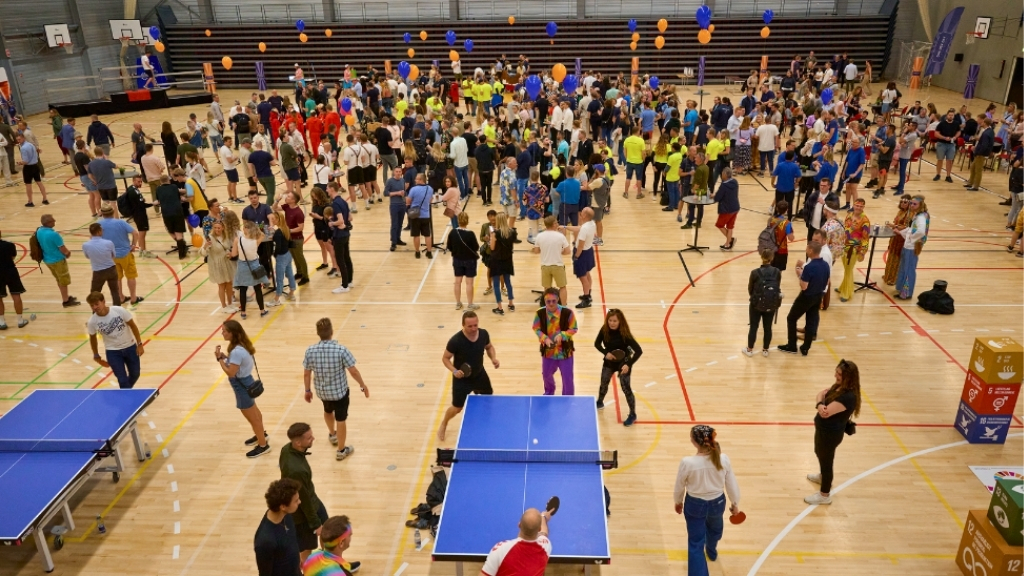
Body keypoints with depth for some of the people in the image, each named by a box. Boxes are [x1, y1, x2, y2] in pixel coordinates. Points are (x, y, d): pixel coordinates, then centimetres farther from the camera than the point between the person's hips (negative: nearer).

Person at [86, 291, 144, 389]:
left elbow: (132, 326, -8)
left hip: (130, 347, 1)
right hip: (112, 351, -1)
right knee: (123, 380, -6)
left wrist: (139, 344, -9)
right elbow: (92, 338, 2)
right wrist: (96, 356, 10)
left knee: (135, 374, 16)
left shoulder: (119, 310, -22)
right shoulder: (92, 321, -17)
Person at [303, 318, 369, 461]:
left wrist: (307, 390, 11)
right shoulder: (341, 350, -26)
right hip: (340, 391, -4)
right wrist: (363, 385, -2)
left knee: (328, 411, 33)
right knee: (340, 419, 14)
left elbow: (306, 374, -6)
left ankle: (332, 435, 58)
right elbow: (353, 371, -18)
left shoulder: (310, 351, -17)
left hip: (322, 391, 4)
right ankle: (342, 450, 29)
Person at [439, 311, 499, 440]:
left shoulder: (483, 334, -17)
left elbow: (489, 347, 6)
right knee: (457, 408, 7)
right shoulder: (456, 340, -31)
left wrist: (493, 358, -13)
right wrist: (454, 371, -32)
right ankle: (443, 425, 39)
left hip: (479, 375, 5)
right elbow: (445, 358, -16)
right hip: (462, 379, -5)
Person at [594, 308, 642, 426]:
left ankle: (632, 415, 16)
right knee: (604, 384, 22)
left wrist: (628, 364, -38)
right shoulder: (604, 330, -18)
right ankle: (600, 403, 50)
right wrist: (606, 353, -21)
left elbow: (639, 351, -29)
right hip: (609, 362, 5)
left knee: (626, 389, -1)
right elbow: (597, 343, -2)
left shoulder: (624, 334, -30)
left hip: (623, 363, -4)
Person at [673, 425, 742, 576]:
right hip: (717, 503, 4)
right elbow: (732, 485, -7)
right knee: (714, 529, 36)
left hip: (695, 505, -4)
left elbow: (679, 487, -11)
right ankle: (711, 552, 67)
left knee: (695, 543, 13)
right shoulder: (724, 459, -22)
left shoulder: (687, 463, -29)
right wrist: (735, 504, 12)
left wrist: (678, 502, 10)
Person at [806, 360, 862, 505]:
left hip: (831, 433, -9)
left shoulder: (848, 397, -33)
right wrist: (819, 404, -22)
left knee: (826, 460, 9)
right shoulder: (839, 386, -4)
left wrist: (821, 405, -16)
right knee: (820, 453, 31)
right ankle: (822, 476, 58)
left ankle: (824, 495, 27)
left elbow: (826, 413, -37)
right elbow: (821, 394, -2)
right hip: (824, 429, 9)